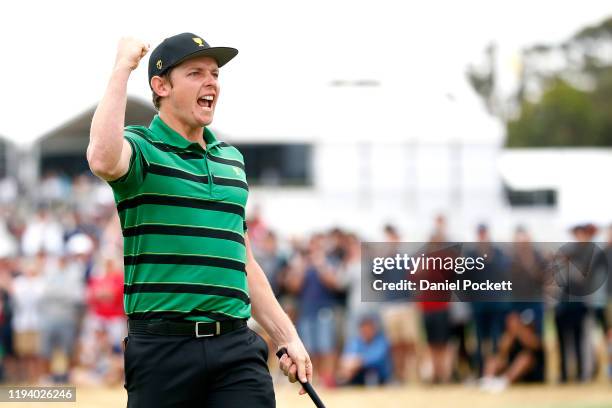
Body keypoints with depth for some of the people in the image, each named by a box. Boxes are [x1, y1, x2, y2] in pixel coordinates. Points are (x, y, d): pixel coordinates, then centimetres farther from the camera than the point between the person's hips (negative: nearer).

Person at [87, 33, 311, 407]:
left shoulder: (232, 160, 19)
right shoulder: (142, 148, 0)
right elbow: (104, 161, -27)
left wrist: (287, 337, 20)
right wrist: (123, 67, -17)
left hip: (236, 348, 5)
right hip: (162, 347, -5)